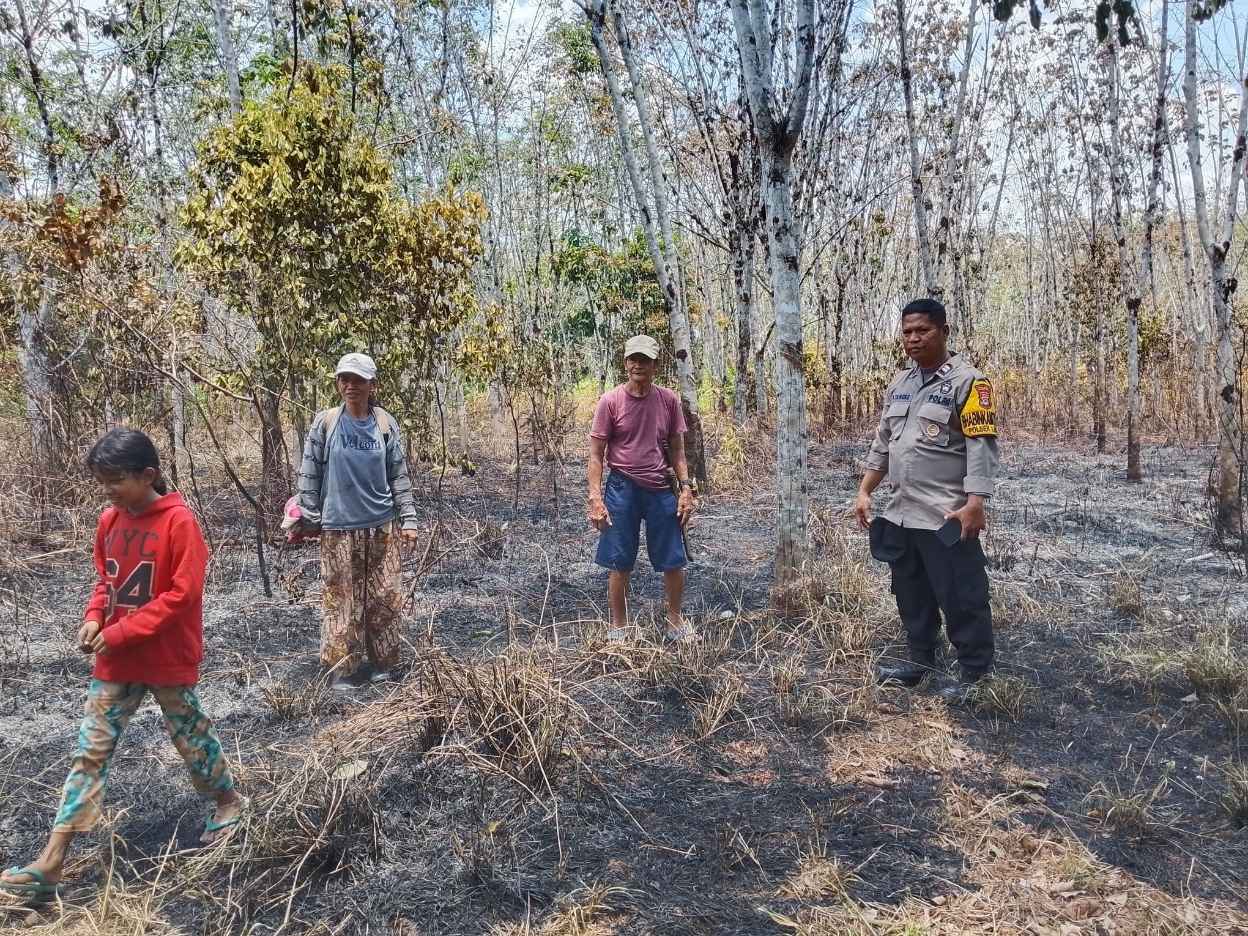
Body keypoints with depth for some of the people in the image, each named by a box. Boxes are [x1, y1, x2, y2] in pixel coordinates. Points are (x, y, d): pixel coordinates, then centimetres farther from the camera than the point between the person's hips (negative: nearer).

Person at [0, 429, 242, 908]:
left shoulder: (179, 522, -19)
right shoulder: (109, 521, 2)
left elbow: (183, 593, -21)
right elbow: (106, 580, 15)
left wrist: (122, 632, -21)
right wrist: (94, 617, -4)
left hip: (168, 660, -6)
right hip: (115, 660, 6)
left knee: (191, 737, 12)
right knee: (91, 751, 4)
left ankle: (228, 800, 38)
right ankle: (50, 864, 6)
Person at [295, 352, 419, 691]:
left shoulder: (385, 424, 2)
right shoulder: (325, 423, -2)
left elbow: (399, 476, 6)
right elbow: (309, 475, 2)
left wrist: (408, 519, 2)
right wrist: (308, 519, -2)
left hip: (382, 526, 2)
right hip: (339, 528, -2)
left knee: (385, 598, 7)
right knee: (342, 599, 2)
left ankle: (382, 663, 21)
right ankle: (342, 668, 13)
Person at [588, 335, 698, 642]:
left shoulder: (669, 400, 3)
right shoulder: (610, 402, -6)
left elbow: (677, 449, 10)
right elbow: (596, 454, -4)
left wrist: (686, 487, 1)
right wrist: (595, 498, -11)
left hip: (661, 490, 3)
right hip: (622, 489, -3)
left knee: (674, 562, 8)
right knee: (619, 565, 5)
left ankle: (674, 622, 27)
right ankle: (618, 628, 21)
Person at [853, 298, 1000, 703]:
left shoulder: (967, 381, -9)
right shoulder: (900, 384, 14)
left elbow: (982, 447, -15)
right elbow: (882, 443, 20)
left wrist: (974, 503, -23)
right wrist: (864, 492, 16)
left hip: (946, 517, -7)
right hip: (901, 514, 8)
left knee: (960, 599, 0)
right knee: (911, 594, 18)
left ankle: (976, 674, 12)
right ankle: (919, 660, 32)